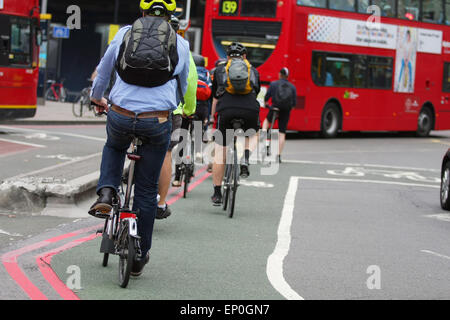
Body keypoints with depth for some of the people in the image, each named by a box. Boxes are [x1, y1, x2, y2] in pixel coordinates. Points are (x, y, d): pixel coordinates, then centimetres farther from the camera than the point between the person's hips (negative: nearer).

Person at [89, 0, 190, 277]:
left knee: (114, 147, 37)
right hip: (157, 122, 0)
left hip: (120, 117, 1)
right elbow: (183, 86, 21)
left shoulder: (124, 34, 7)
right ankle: (139, 257, 19)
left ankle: (106, 194, 12)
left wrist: (97, 99, 40)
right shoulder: (181, 44, 7)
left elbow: (103, 70, 20)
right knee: (147, 190, 14)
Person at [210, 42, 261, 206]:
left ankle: (217, 194, 10)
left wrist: (212, 117, 41)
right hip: (250, 111, 1)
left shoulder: (220, 70, 23)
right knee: (252, 134, 34)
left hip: (227, 111, 0)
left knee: (220, 153, 10)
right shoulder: (253, 71, 25)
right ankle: (245, 160, 7)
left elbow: (215, 98, 28)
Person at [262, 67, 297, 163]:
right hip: (286, 112, 1)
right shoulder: (292, 87, 5)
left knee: (267, 120, 32)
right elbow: (294, 103, 4)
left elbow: (266, 97, 1)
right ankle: (278, 156, 1)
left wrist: (266, 103, 23)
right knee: (282, 134, 6)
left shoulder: (273, 84, -1)